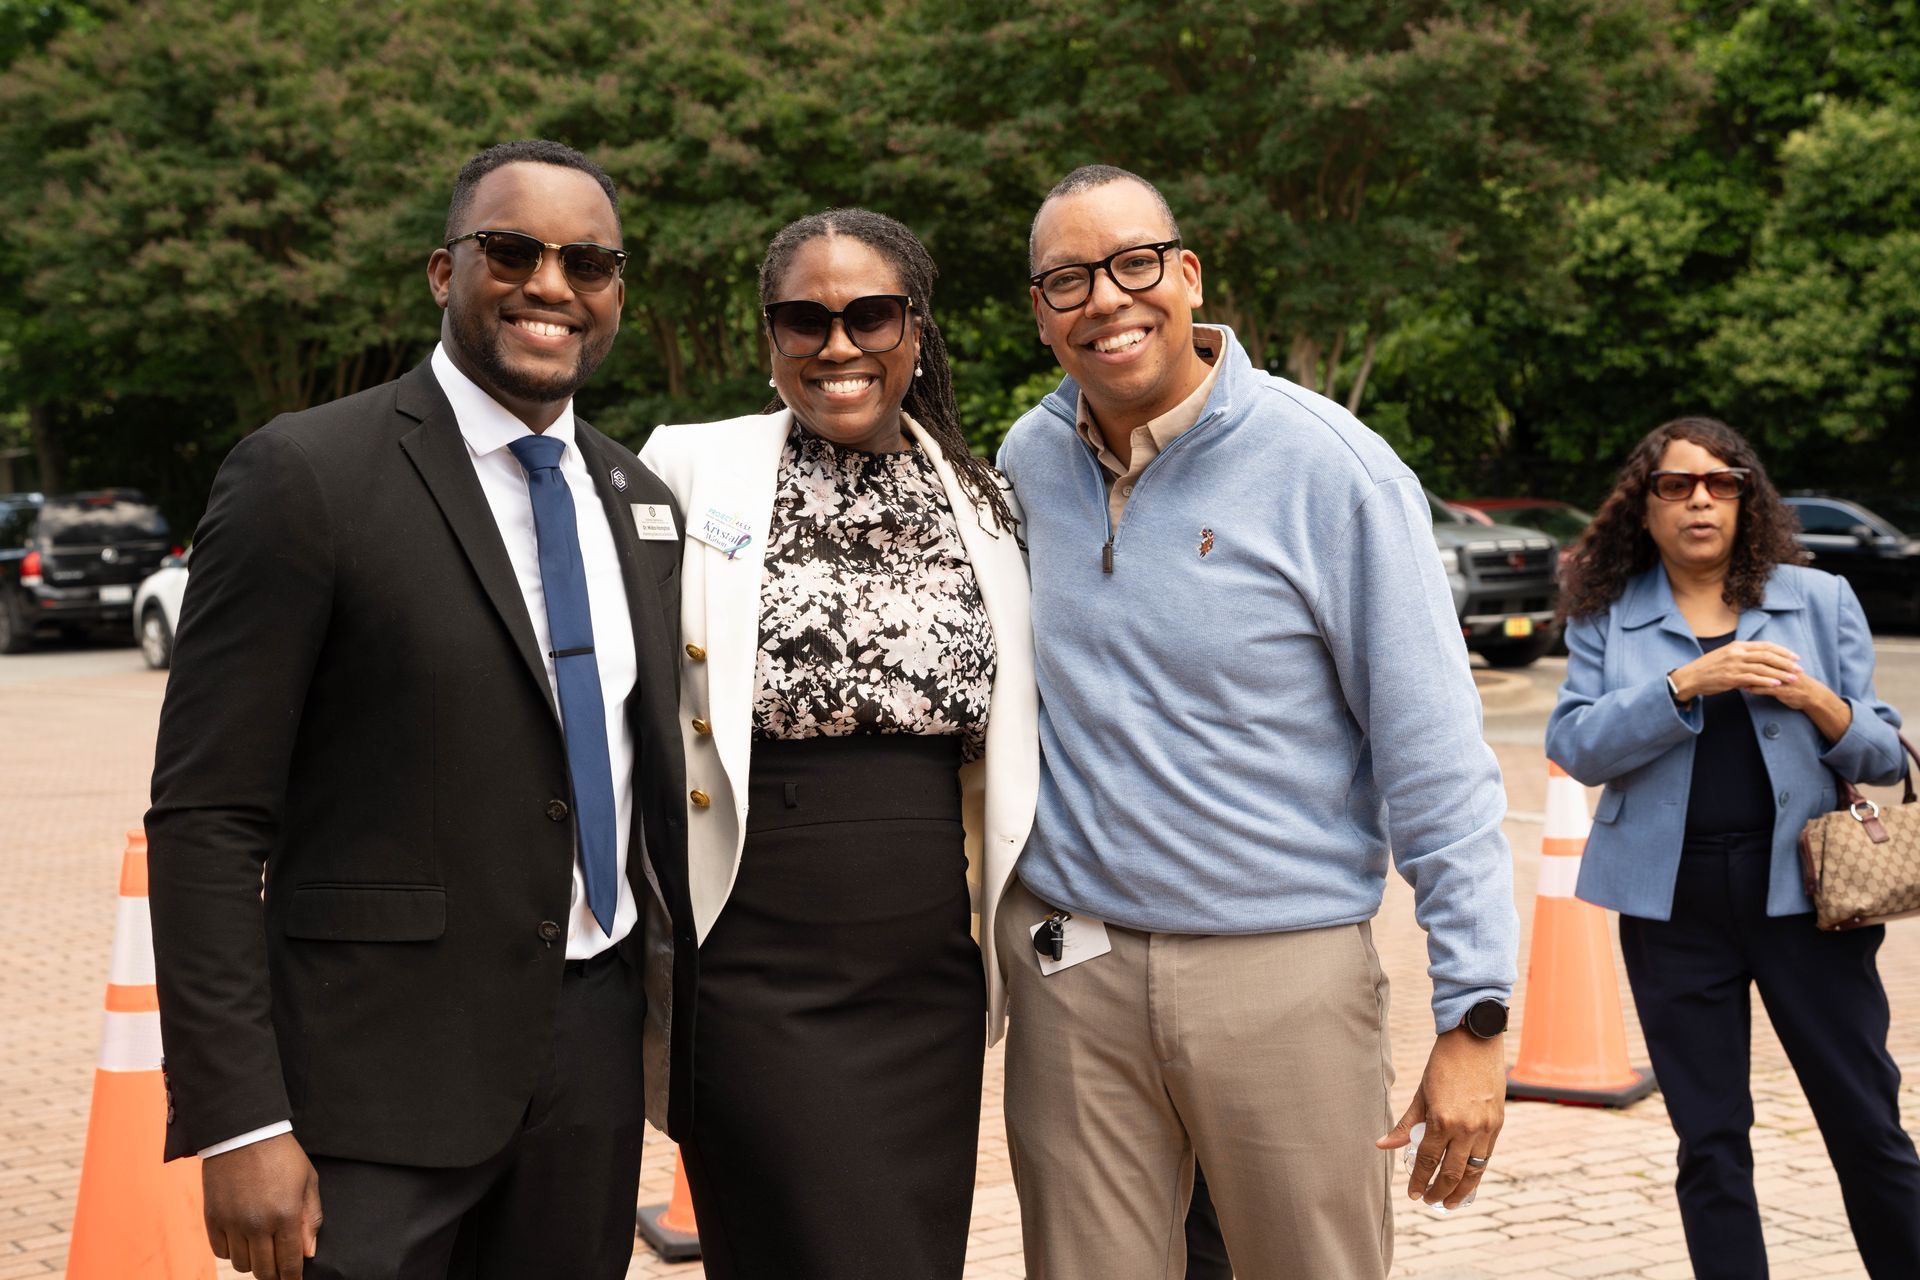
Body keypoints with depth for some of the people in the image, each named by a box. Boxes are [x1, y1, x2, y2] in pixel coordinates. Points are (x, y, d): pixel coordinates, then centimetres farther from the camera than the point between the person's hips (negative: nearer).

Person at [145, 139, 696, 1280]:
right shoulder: (305, 477, -10)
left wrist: (686, 1015, 15)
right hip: (382, 1073, -6)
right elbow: (204, 821, -12)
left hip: (597, 1057, 6)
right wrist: (237, 1122, -17)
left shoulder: (640, 500, 11)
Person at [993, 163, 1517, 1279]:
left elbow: (1436, 758, -9)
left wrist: (1474, 1018, -12)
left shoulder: (1326, 467, -9)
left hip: (1286, 971, -3)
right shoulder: (1026, 462, 5)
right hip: (1070, 971, 4)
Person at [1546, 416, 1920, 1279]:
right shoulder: (1608, 616, 5)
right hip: (1673, 899, 0)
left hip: (1798, 885, 0)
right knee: (1711, 1141, 7)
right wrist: (1686, 683, -19)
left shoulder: (1819, 600, 6)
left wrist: (1822, 705, -14)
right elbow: (1576, 746, -8)